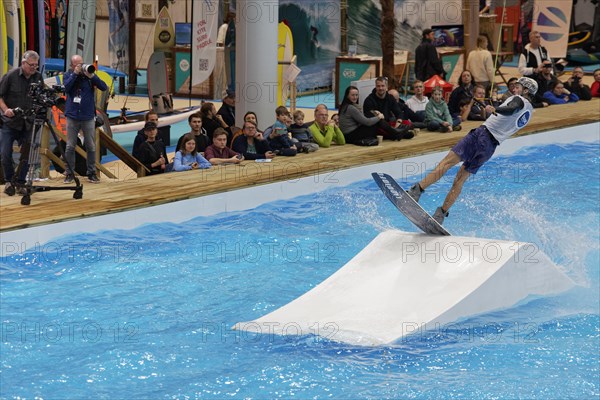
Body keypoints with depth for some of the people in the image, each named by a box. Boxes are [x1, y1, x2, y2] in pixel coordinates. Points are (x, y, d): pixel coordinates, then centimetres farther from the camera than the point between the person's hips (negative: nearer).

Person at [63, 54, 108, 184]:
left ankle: (92, 173, 12)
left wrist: (91, 76, -18)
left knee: (91, 147, 4)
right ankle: (69, 173, 8)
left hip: (88, 117, 0)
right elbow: (66, 88, -14)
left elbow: (104, 87, -8)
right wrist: (75, 74, -17)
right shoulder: (68, 75, 4)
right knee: (70, 147, 1)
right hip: (72, 117, 0)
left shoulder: (89, 74, 1)